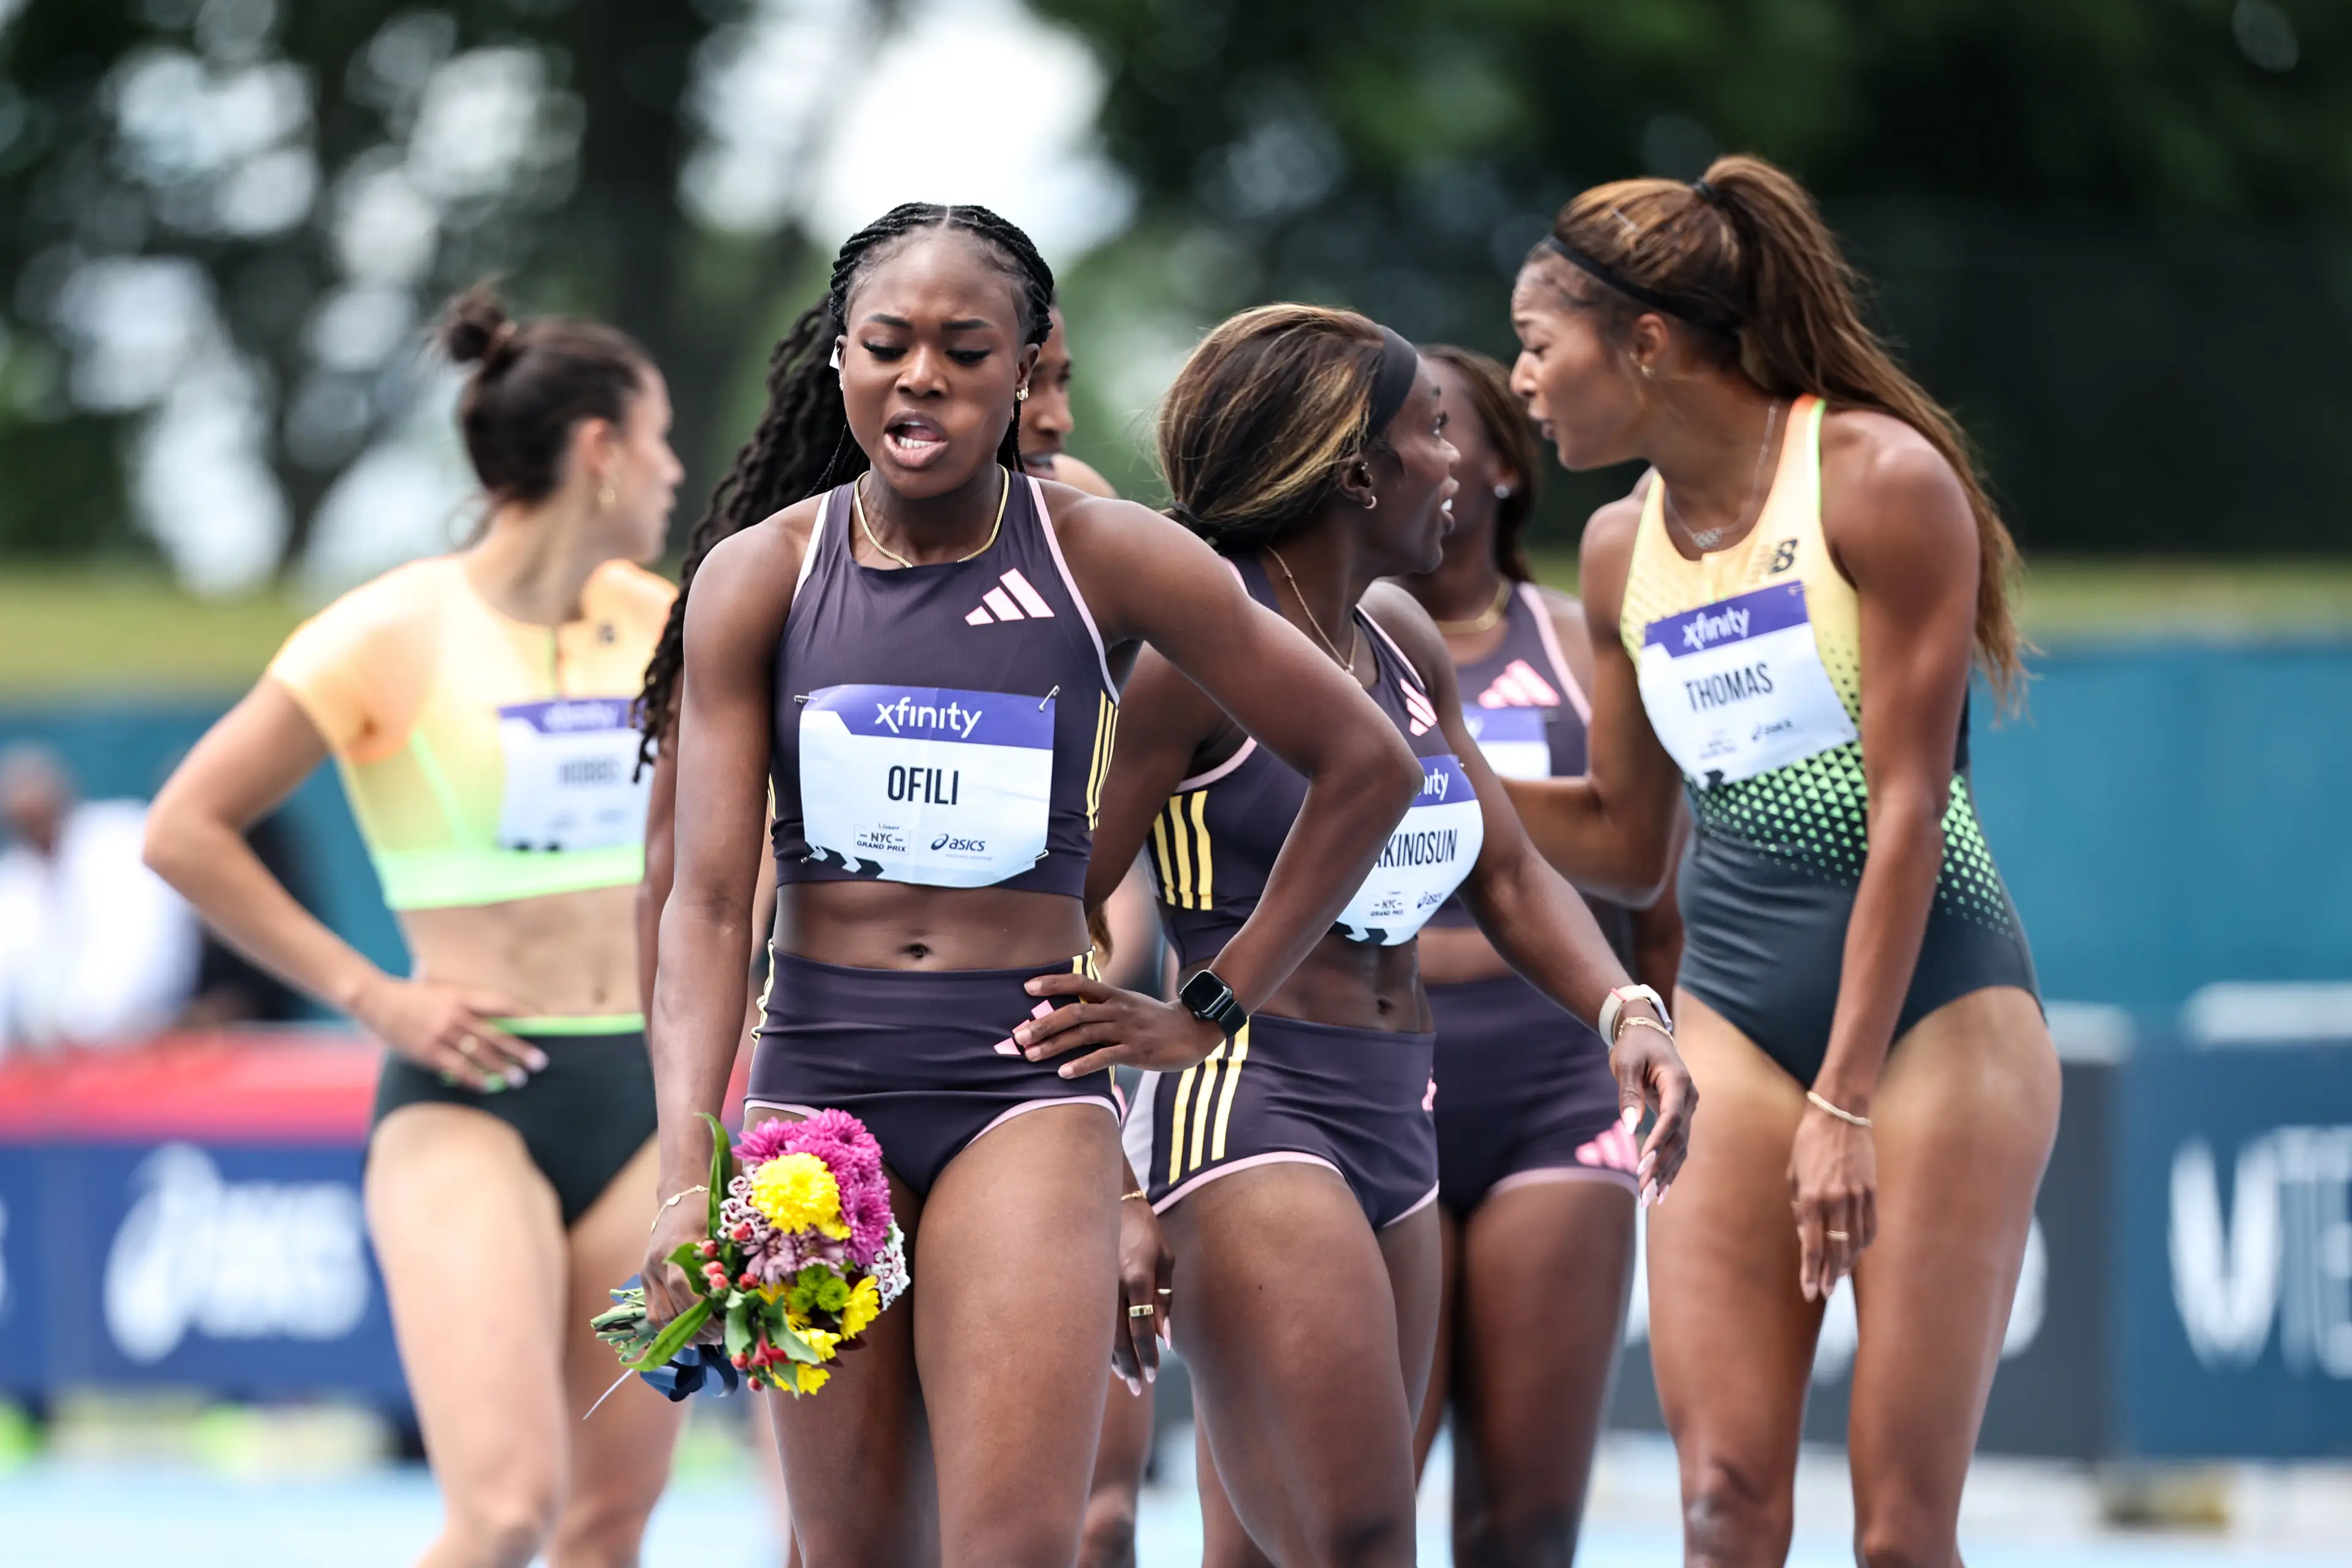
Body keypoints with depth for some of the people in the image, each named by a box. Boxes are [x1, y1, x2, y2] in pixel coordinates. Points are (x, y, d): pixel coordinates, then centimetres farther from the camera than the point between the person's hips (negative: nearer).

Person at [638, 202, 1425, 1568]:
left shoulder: (1108, 560, -2)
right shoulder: (761, 579, 1)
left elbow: (1369, 768, 6)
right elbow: (708, 903, -4)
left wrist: (1213, 1013, 5)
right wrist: (686, 1182, -16)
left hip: (1027, 1085, -2)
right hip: (819, 1080, 2)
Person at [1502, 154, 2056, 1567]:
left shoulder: (1879, 482, -10)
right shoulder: (1623, 548, 10)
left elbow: (1906, 812, -13)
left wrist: (1843, 1104, -18)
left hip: (1930, 1008, -6)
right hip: (1736, 1017, 6)